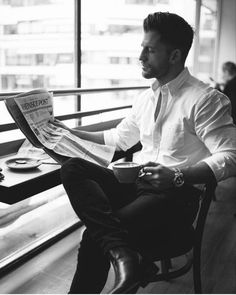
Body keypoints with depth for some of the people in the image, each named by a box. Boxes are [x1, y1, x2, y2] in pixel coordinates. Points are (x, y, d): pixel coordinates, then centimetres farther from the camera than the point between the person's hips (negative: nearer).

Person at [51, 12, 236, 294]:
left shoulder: (205, 99, -9)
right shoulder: (145, 98, 14)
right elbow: (120, 137, 26)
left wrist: (178, 177, -28)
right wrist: (72, 133, 22)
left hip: (178, 196, -7)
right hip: (138, 184, 8)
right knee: (72, 168, -19)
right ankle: (124, 253, -34)